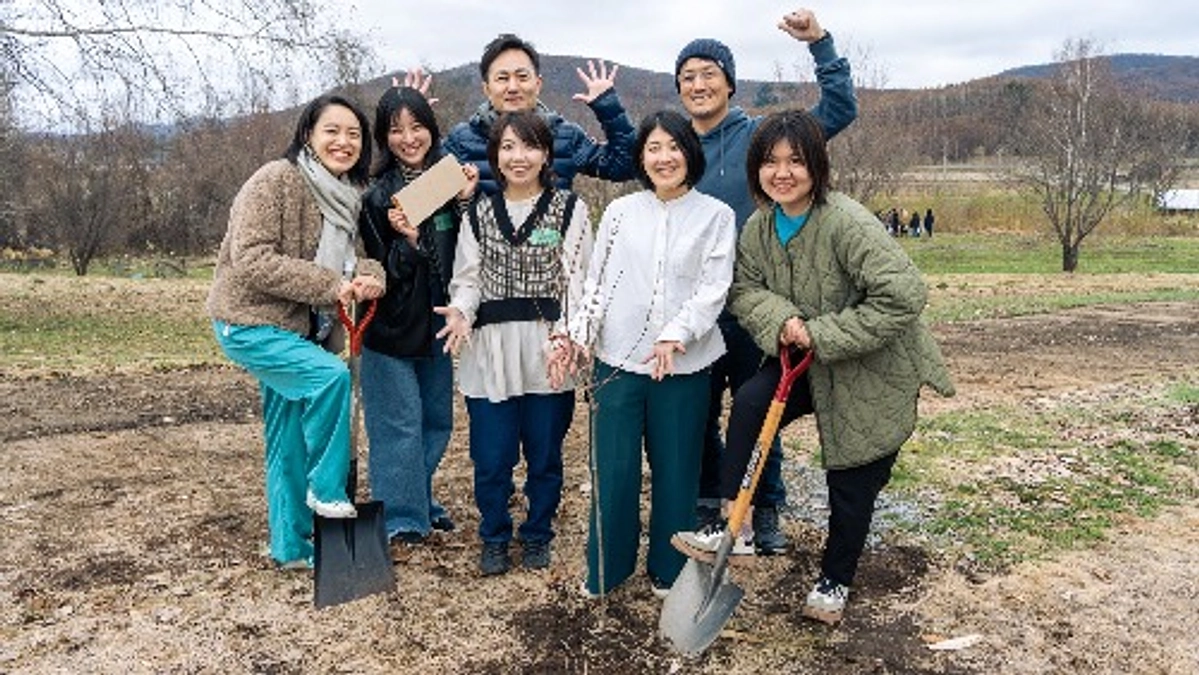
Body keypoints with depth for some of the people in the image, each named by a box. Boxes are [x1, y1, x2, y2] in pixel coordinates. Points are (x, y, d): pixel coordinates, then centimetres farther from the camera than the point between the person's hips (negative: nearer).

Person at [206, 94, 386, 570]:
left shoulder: (346, 195, 8)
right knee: (331, 375, -28)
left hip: (303, 331, 8)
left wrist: (369, 276, -16)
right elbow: (251, 259, -23)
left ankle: (292, 546, 25)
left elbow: (351, 259, 9)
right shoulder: (276, 181, -16)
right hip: (251, 322, -8)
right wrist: (330, 285, -24)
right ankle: (328, 491, -9)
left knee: (290, 445, 13)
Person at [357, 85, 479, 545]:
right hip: (393, 327, -5)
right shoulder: (377, 195, -10)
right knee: (401, 423, 0)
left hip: (437, 321, 5)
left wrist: (465, 203, -14)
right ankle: (401, 517, 14)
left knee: (437, 420, 15)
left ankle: (424, 501, 34)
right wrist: (407, 240, -29)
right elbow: (384, 274, -12)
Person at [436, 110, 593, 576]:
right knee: (491, 457, 4)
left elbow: (577, 279, -2)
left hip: (548, 353, -1)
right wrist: (460, 312, -13)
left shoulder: (569, 209, 4)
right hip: (489, 352, 2)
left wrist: (565, 335, -15)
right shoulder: (478, 214, 13)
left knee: (544, 454, 8)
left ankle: (537, 537, 28)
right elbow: (467, 278, 9)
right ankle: (494, 539, 25)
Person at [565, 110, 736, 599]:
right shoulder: (620, 212, 8)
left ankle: (669, 570, 27)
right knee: (613, 467, 6)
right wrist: (581, 330, -6)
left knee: (675, 467, 9)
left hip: (683, 363, -1)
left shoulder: (716, 215, 2)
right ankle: (607, 567, 24)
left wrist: (675, 336, -18)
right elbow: (597, 280, 8)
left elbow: (714, 288, -5)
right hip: (618, 357, 1)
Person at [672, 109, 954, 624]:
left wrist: (822, 335, -28)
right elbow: (744, 288, 1)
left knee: (853, 483, 7)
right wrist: (779, 320, -21)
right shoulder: (760, 227, -6)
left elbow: (903, 296, -32)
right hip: (806, 362, 5)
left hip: (873, 373, -5)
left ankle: (835, 581, 30)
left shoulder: (846, 223, -28)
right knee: (749, 403, -20)